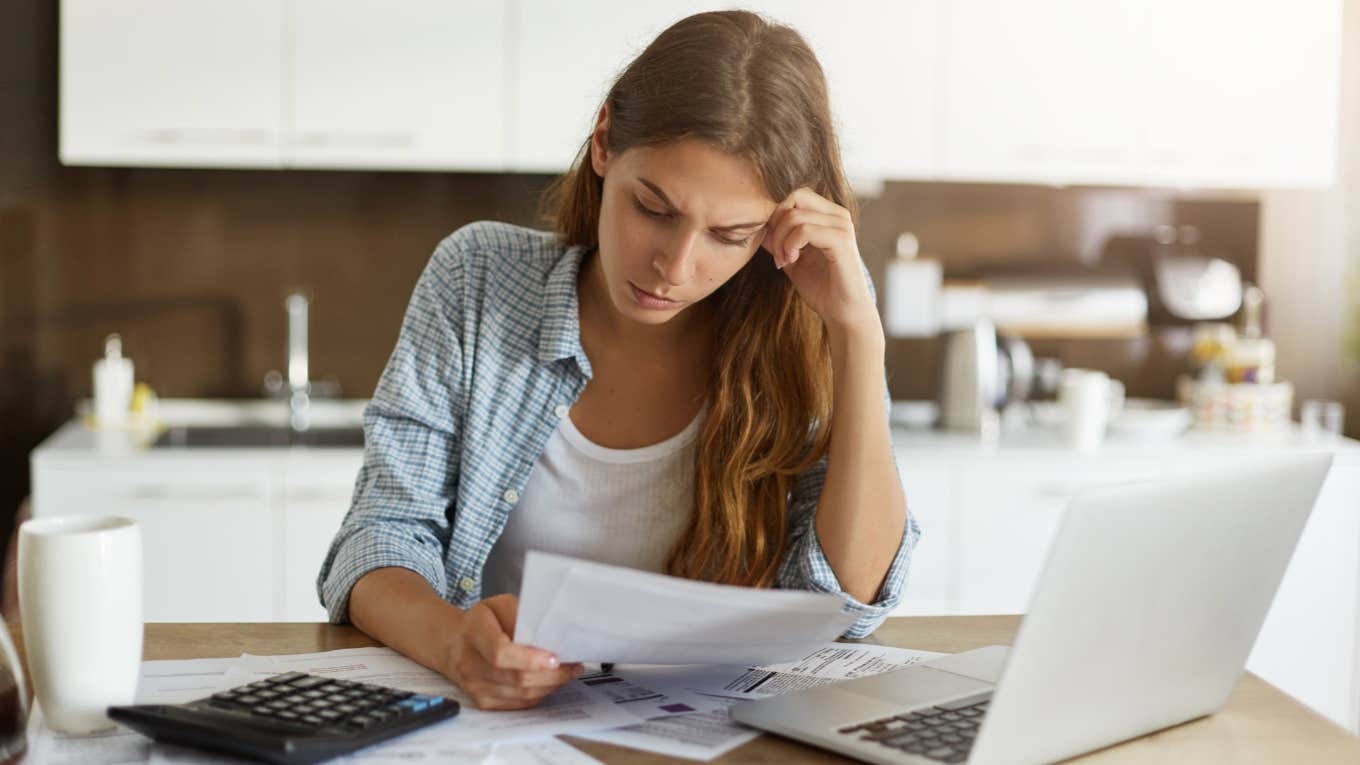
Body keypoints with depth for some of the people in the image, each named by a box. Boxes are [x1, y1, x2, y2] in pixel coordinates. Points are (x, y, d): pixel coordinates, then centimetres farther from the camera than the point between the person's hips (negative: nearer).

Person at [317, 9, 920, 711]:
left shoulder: (801, 336, -6)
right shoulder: (478, 279, -6)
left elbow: (849, 600, -12)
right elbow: (384, 532, -7)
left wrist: (859, 331, -18)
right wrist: (451, 637, -31)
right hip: (491, 713, 1)